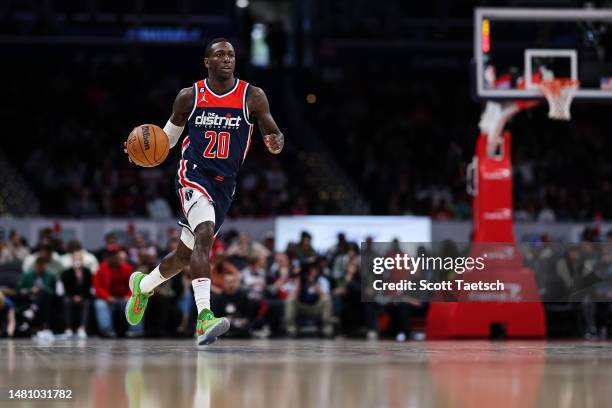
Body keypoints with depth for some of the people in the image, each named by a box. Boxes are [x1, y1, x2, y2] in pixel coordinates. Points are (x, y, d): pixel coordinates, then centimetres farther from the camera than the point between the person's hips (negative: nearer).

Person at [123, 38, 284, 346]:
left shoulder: (252, 97, 1)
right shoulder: (189, 97, 2)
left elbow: (273, 134, 2)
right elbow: (168, 136, 14)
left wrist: (276, 142, -23)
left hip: (225, 183, 3)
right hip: (194, 173, -3)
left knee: (186, 254, 15)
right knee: (205, 233, -30)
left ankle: (143, 284, 46)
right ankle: (204, 318, -38)